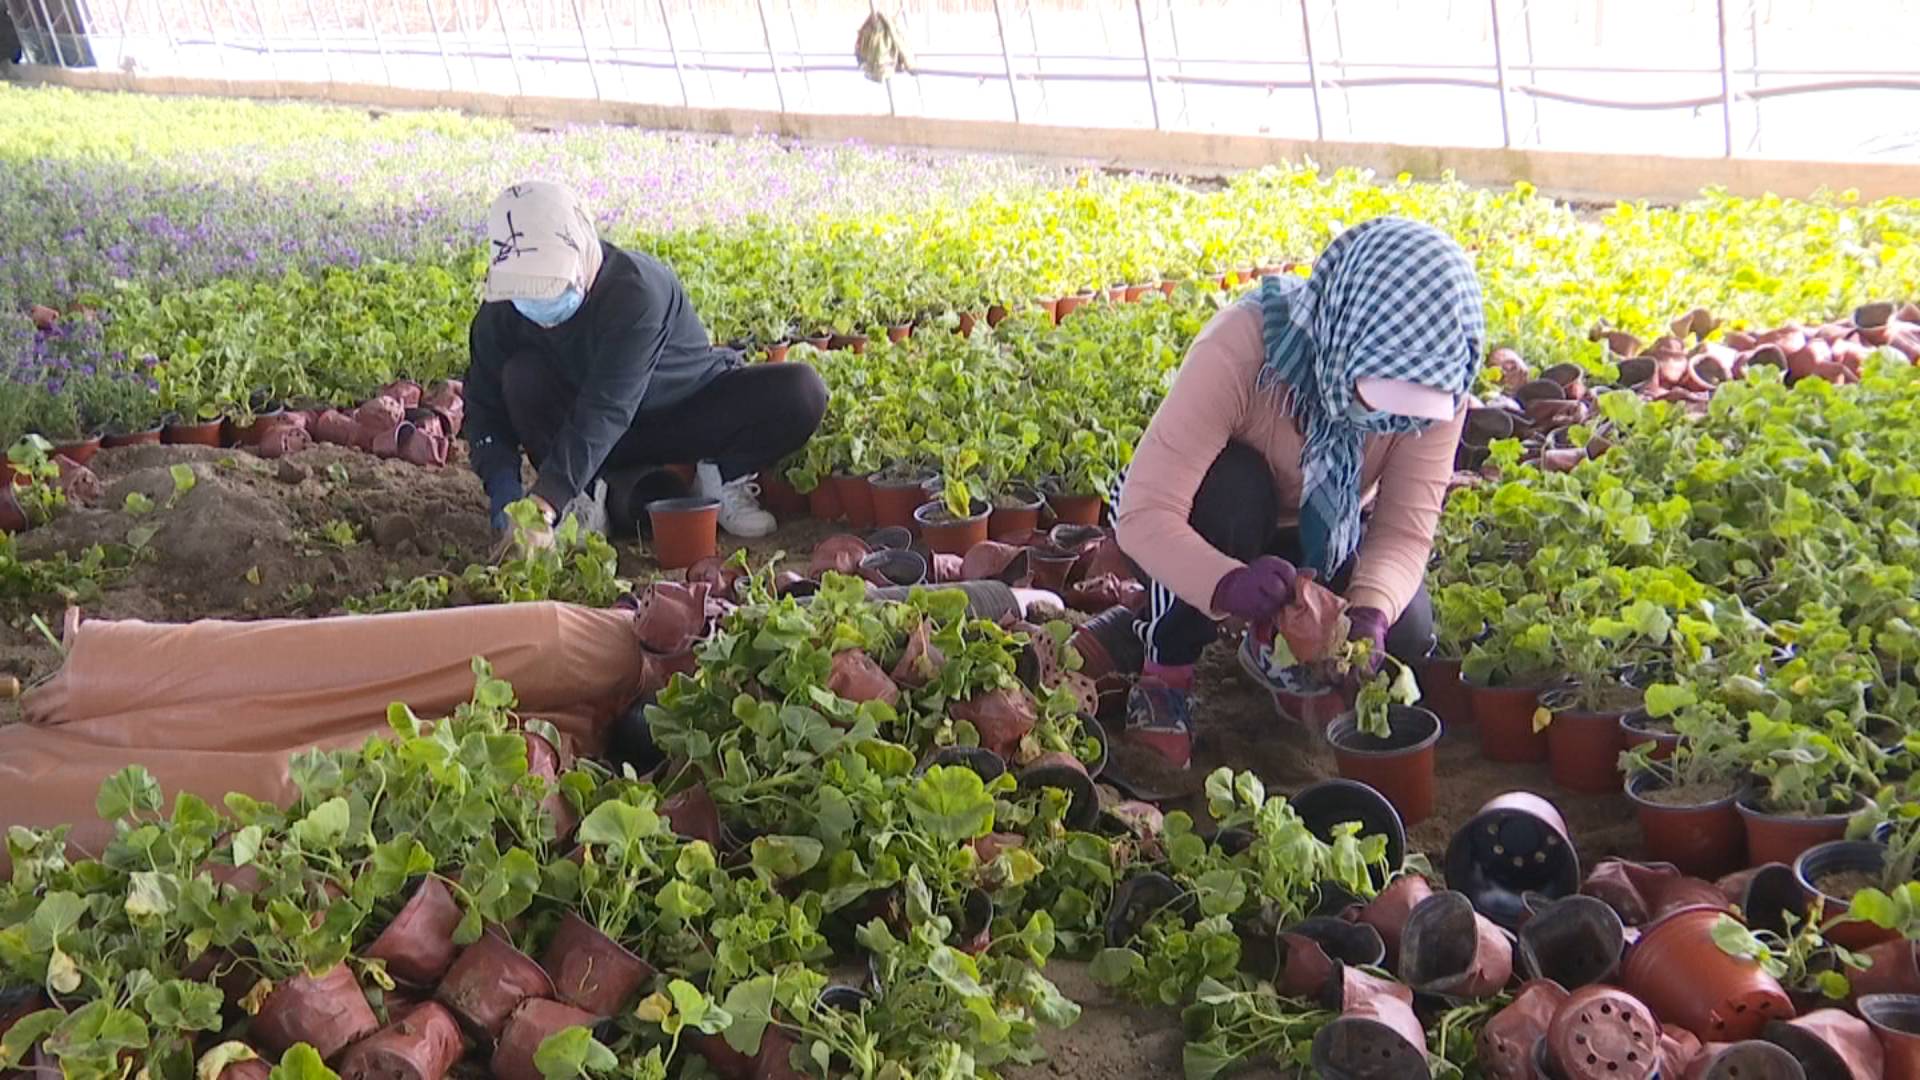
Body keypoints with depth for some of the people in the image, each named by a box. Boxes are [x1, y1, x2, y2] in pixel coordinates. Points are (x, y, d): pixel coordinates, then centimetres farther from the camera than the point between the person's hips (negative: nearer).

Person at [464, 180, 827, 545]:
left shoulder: (637, 290, -35)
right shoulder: (502, 309, -18)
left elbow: (606, 407, -43)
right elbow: (485, 404, -11)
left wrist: (546, 499, -51)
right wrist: (502, 484, -31)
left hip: (691, 418, -3)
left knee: (801, 392, -27)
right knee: (521, 376, -28)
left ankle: (722, 476, -2)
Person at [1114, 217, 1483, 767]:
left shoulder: (1437, 383, -25)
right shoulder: (1239, 349, -38)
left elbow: (1407, 530, -24)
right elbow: (1145, 515, -41)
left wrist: (1370, 610, -44)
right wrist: (1227, 583, -59)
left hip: (1326, 538, 3)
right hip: (1219, 525, -3)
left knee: (1403, 636, -22)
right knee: (1231, 483, -37)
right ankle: (1165, 675, -15)